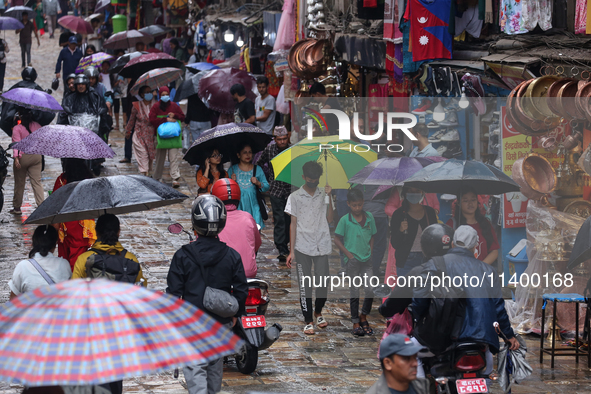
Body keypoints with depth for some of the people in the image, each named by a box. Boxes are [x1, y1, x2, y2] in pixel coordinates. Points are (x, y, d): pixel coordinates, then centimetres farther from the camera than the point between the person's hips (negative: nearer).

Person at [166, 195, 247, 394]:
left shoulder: (183, 256, -10)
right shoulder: (232, 256, -3)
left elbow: (174, 291, -7)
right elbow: (241, 290, 2)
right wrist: (235, 314, 17)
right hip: (222, 324, 3)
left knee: (195, 369, -4)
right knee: (215, 366, 19)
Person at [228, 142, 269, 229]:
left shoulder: (257, 169, 11)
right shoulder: (232, 170, 9)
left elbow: (266, 187, 12)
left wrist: (258, 183, -6)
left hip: (252, 205, 1)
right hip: (238, 205, -1)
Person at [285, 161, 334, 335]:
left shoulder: (324, 195, 9)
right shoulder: (295, 197, 2)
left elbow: (329, 219, 1)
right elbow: (293, 224, 1)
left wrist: (329, 197, -8)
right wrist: (291, 251, -3)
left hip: (322, 247, 2)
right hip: (302, 247, -2)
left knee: (323, 282, 2)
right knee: (305, 285, -2)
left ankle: (318, 312, 27)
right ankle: (308, 321, 5)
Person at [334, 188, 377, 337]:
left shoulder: (369, 217, 2)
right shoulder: (345, 220, -8)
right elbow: (337, 239, -4)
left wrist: (370, 252, 3)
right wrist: (348, 254, -9)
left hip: (367, 260, 3)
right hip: (353, 261, -3)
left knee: (370, 290, -3)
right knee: (354, 293, 4)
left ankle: (364, 316, 20)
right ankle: (355, 323, 14)